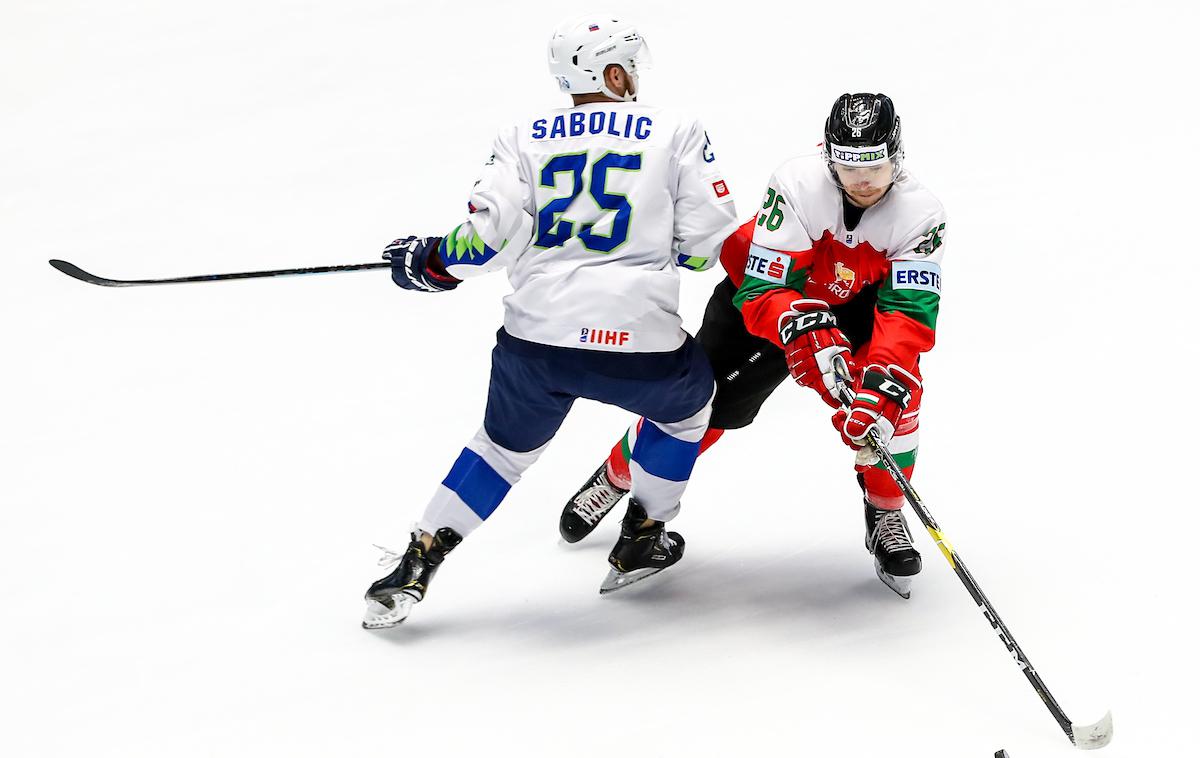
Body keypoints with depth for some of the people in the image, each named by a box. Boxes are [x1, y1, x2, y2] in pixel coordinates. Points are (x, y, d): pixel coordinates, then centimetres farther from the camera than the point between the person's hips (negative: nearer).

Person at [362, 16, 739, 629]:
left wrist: (427, 263, 17)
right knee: (687, 400, 31)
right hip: (638, 345, -3)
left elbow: (490, 234, 0)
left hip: (536, 339, 3)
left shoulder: (524, 137, 10)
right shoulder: (676, 132, 6)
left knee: (506, 445, 28)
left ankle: (415, 565, 21)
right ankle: (639, 542, 35)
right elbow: (708, 240, 3)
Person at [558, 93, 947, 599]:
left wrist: (882, 387, -49)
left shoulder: (920, 213, -28)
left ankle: (885, 517, -4)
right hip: (766, 289, -1)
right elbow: (761, 290, -35)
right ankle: (614, 478, 25)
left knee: (897, 388, -26)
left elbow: (910, 314, -34)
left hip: (857, 305, 1)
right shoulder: (798, 185, -34)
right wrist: (804, 330, -55)